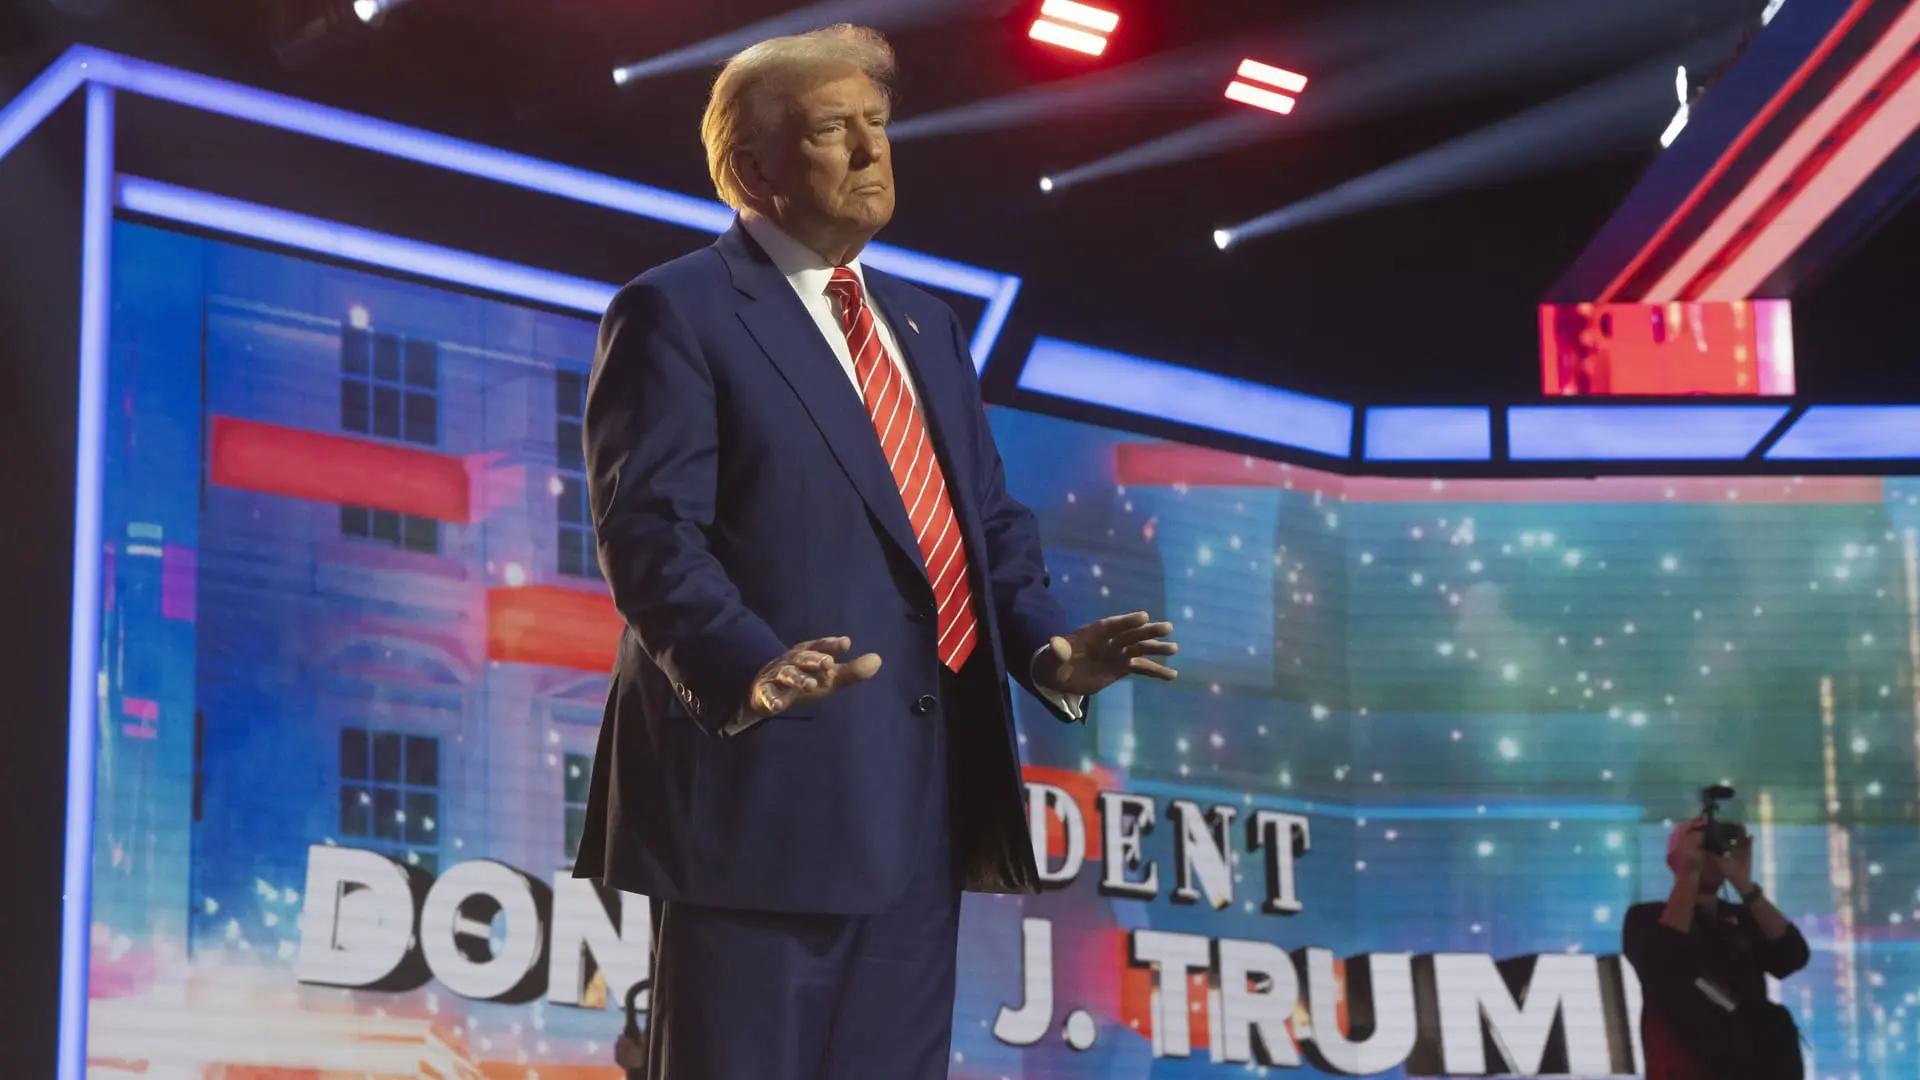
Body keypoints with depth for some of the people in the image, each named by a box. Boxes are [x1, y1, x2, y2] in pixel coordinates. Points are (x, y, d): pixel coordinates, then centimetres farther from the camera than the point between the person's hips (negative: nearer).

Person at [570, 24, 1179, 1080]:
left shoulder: (922, 323, 21)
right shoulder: (674, 313, -3)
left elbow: (990, 519, 21)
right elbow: (650, 529, -14)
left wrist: (1050, 646, 1)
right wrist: (744, 669, -31)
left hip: (925, 788, 7)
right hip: (765, 783, -7)